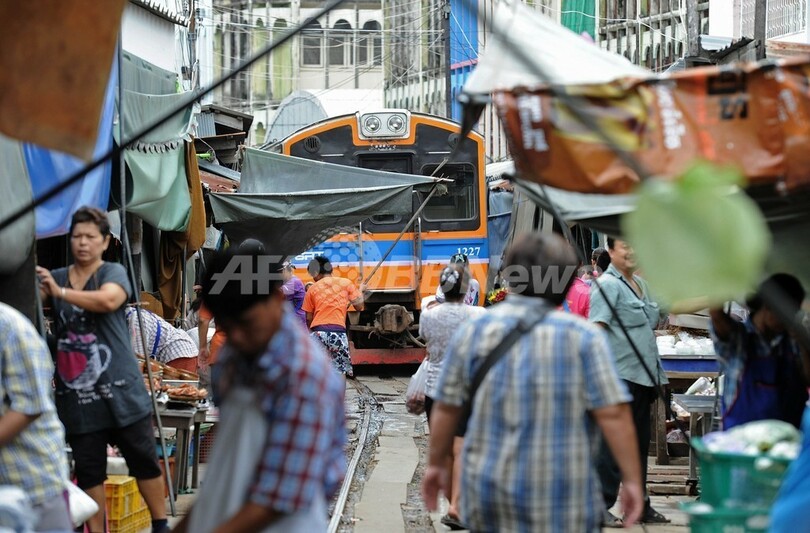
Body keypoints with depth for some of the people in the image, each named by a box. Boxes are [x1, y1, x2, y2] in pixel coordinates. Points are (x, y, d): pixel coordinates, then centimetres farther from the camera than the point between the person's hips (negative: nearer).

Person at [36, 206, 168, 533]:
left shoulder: (113, 273, -1)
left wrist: (60, 292, -30)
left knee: (144, 460, 4)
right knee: (88, 471, 5)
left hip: (120, 391, -3)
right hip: (76, 395, 3)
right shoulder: (53, 278, 12)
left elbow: (108, 300, -22)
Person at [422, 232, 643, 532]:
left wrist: (437, 464, 19)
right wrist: (632, 479, -5)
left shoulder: (473, 332, 2)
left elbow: (446, 408, 6)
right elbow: (613, 414, -11)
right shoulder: (582, 336, -7)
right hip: (561, 498, -3)